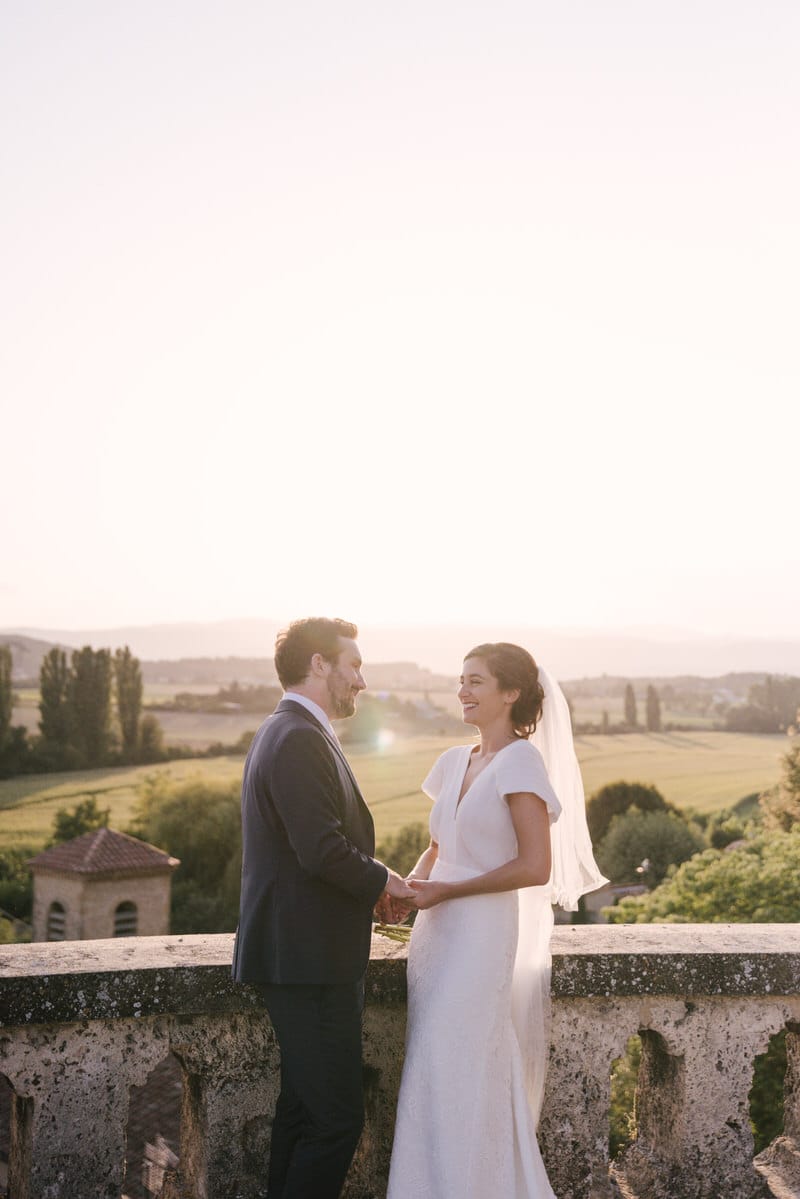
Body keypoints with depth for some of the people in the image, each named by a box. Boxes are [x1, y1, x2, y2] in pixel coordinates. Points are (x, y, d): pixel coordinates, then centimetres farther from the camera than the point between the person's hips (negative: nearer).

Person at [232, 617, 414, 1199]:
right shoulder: (299, 739, -17)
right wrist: (382, 882, -7)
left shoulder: (288, 733, 16)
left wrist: (370, 890, 10)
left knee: (303, 1108, 18)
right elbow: (324, 851, -25)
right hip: (310, 960, -11)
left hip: (309, 957, 11)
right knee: (337, 1118, -3)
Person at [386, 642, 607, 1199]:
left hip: (483, 935, -7)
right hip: (437, 933, 7)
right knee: (435, 1076, 10)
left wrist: (446, 891, -12)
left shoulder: (521, 761, -9)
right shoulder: (454, 762, 12)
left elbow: (535, 867, -15)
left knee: (456, 1077, -4)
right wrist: (410, 885, 2)